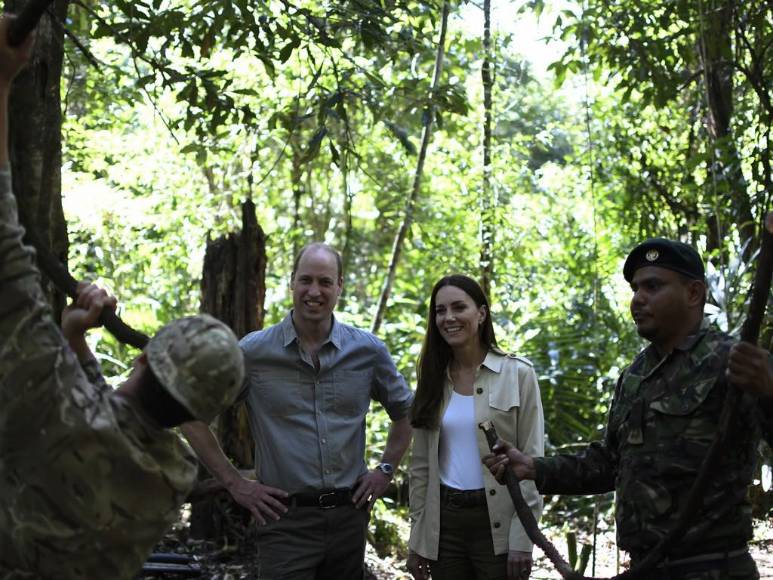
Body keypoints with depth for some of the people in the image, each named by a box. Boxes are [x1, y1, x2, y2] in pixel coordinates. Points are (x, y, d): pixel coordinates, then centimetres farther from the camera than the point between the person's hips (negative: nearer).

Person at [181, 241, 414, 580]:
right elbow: (192, 414, 0)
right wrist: (233, 482, -2)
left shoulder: (368, 351, 3)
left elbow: (405, 412, 20)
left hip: (349, 515, 3)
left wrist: (386, 469, 9)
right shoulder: (253, 351, -5)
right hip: (286, 519, -3)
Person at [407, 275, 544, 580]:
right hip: (444, 523, 4)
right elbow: (421, 465, 10)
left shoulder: (517, 374, -4)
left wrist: (522, 540, -13)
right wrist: (416, 539, 6)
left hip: (497, 522, -4)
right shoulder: (432, 380, 8)